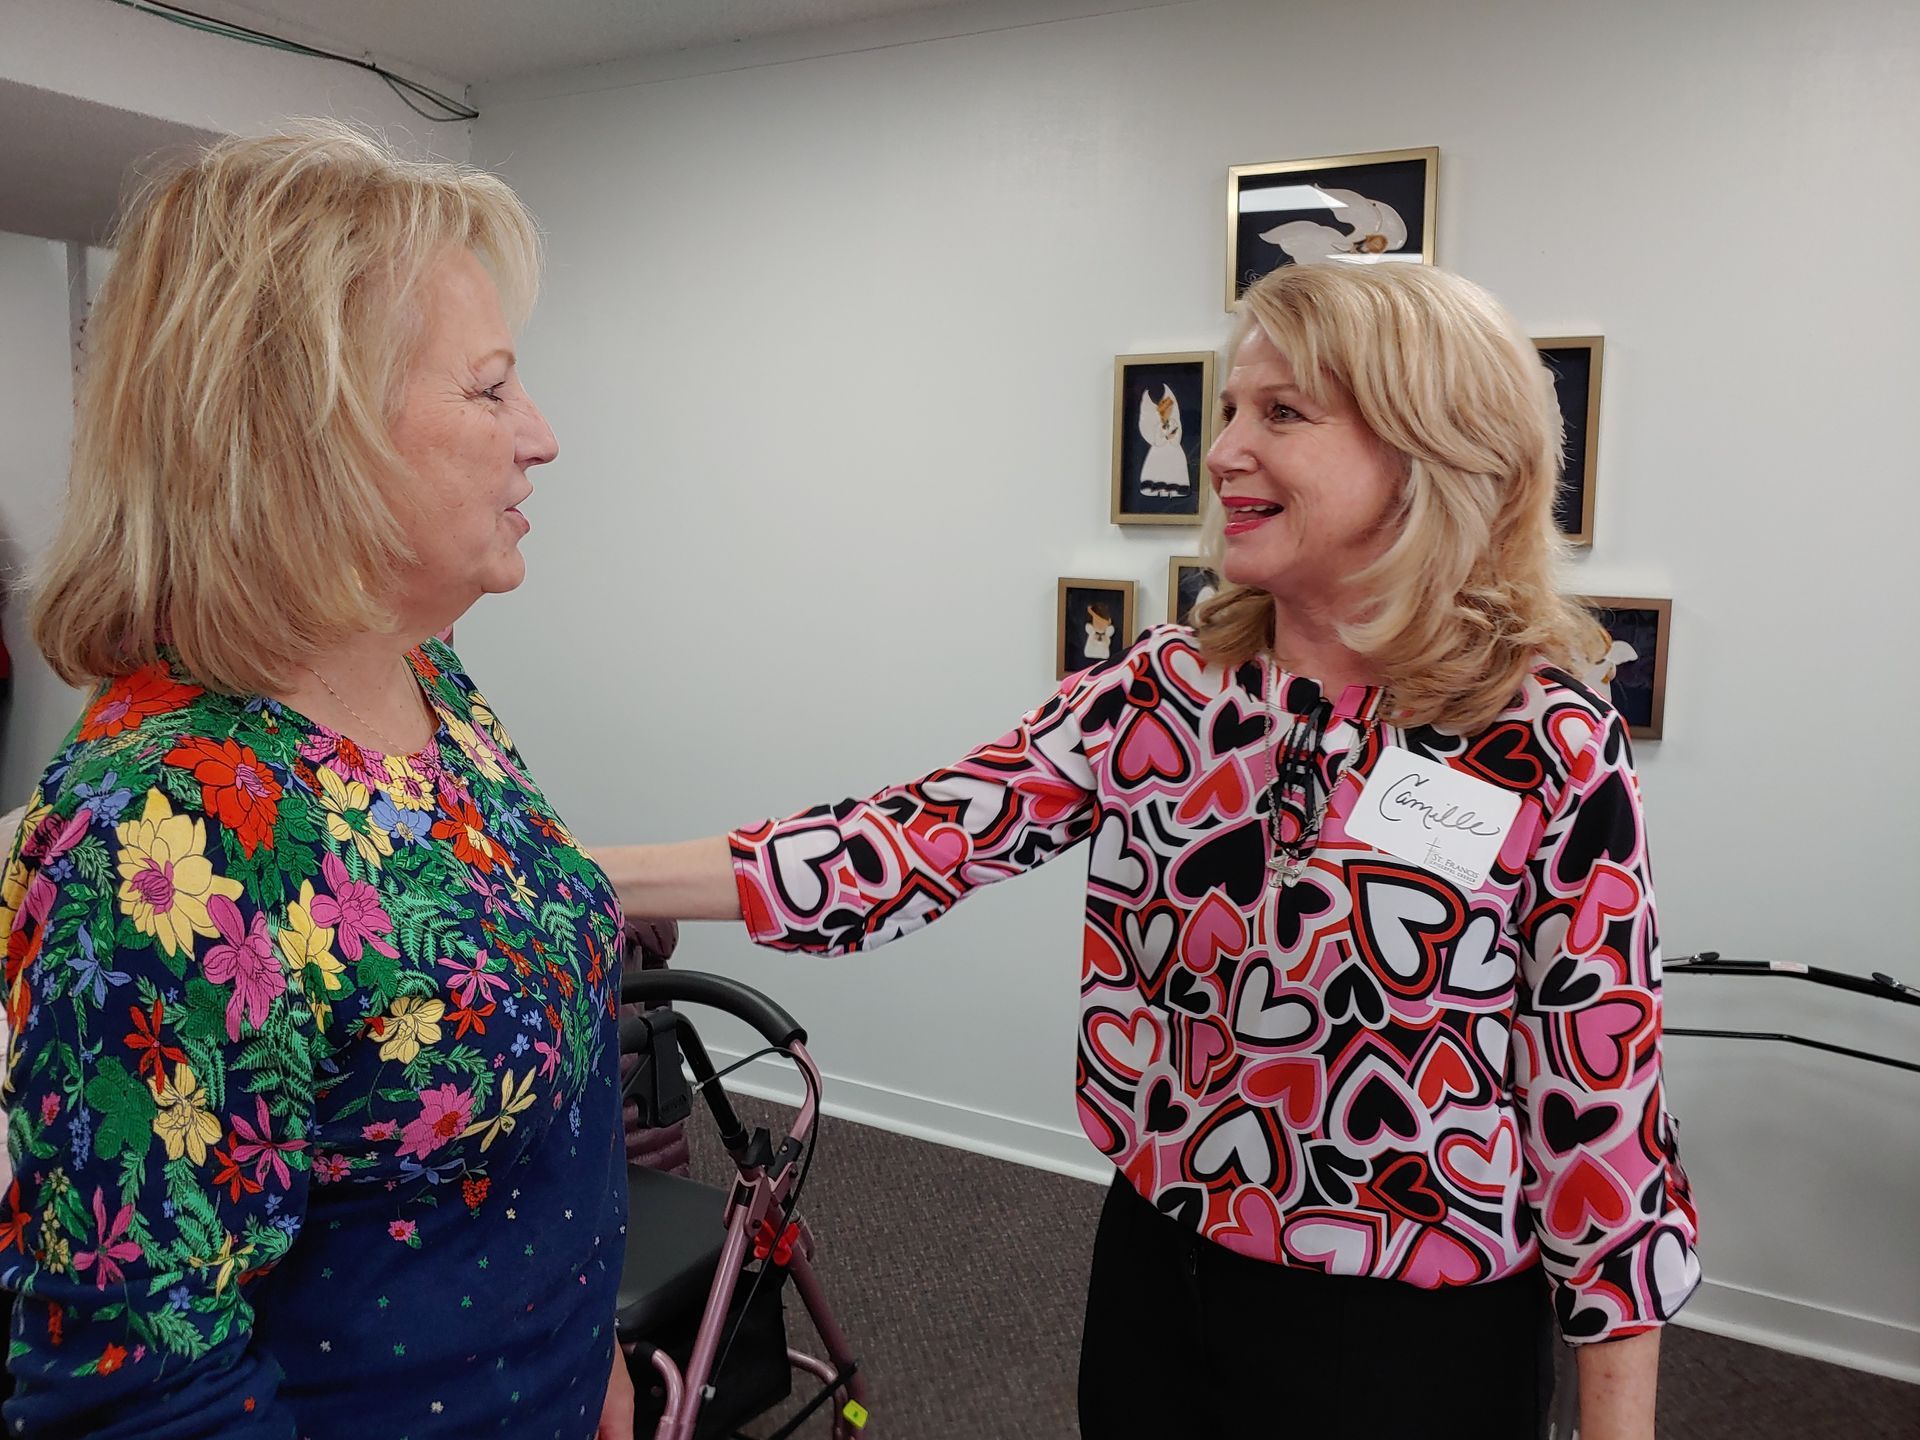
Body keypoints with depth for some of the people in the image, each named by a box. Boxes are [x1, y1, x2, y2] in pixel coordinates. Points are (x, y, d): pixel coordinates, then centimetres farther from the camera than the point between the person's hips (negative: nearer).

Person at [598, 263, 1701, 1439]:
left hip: (1408, 1342, -3)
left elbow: (1606, 1106, -11)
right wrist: (586, 875, -18)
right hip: (1157, 1286, 4)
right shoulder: (1164, 692, -5)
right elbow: (918, 843, -12)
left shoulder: (1553, 754, -16)